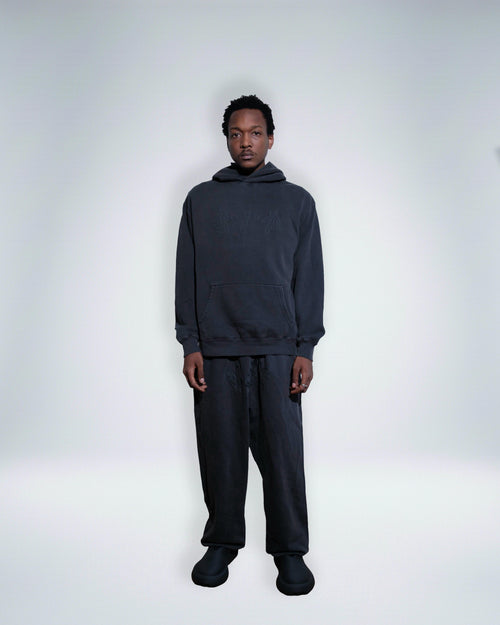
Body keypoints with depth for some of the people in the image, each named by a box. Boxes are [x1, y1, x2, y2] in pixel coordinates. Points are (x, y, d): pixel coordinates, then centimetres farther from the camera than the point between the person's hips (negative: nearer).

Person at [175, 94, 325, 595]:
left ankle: (290, 549, 15)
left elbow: (309, 279, 6)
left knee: (283, 452, 0)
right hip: (216, 350, 1)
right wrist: (190, 344, -1)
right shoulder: (200, 200, 12)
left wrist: (305, 349, -3)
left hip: (278, 349, -1)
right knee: (221, 451, 6)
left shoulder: (297, 201, 10)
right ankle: (222, 542, 23)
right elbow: (186, 277, 8)